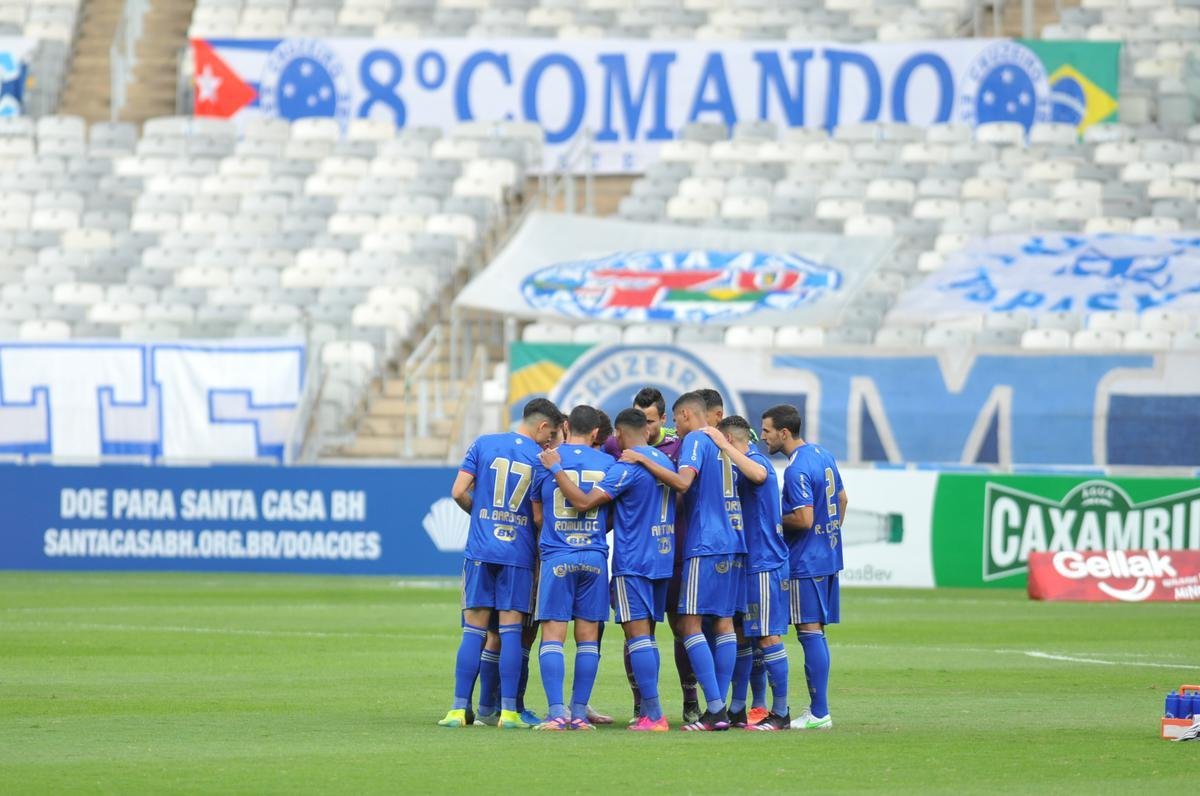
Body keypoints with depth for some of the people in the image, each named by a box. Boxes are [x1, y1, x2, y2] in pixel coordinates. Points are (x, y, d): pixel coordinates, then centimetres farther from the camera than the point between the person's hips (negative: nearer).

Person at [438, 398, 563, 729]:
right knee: (511, 631, 1)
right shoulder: (541, 458, -1)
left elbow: (458, 492, -1)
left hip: (480, 550, 2)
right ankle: (508, 711, -2)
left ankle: (459, 709, 1)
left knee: (473, 630, 4)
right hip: (519, 553, -2)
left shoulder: (483, 444, 4)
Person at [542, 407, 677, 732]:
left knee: (638, 635, -8)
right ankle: (647, 712, 11)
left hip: (633, 562, -8)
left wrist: (555, 469, -11)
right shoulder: (664, 461, 11)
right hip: (662, 559, 8)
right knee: (646, 636, 13)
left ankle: (653, 715, -13)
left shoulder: (626, 467, -15)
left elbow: (584, 501, -21)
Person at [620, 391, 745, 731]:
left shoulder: (695, 439, -7)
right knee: (724, 623, 7)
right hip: (733, 541, 8)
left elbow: (683, 482, -22)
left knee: (690, 623, -7)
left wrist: (643, 460, -17)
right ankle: (720, 708, 6)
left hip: (706, 544, -8)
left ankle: (715, 708, -15)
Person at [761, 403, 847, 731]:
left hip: (806, 563, -10)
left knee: (810, 633, -6)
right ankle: (818, 708, 16)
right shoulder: (824, 456, 11)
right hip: (828, 558, 10)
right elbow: (842, 499, 21)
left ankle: (819, 713, -6)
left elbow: (804, 518, -24)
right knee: (817, 633, 13)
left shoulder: (797, 470, -19)